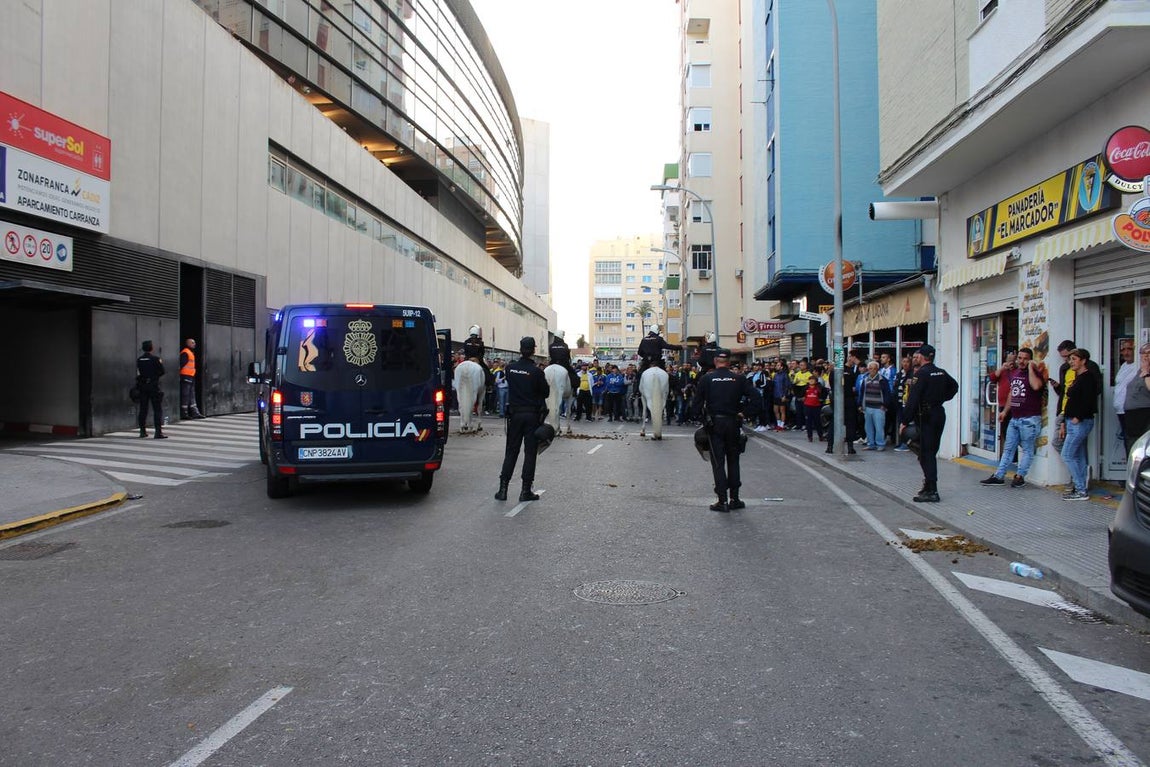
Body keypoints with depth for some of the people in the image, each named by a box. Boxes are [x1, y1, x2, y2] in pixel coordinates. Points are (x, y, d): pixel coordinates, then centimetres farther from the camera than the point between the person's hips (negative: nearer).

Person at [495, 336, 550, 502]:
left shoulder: (510, 368, -2)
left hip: (515, 413, 3)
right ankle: (526, 491, 6)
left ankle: (503, 488, 9)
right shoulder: (536, 371, -14)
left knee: (511, 451, 11)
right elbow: (546, 392, -4)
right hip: (533, 415, -3)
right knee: (530, 452, 4)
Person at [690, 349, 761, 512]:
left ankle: (722, 500, 0)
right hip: (732, 423, 2)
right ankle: (734, 499, 16)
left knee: (718, 462, 3)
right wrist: (746, 413, 3)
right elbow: (754, 397, -6)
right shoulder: (738, 379, -1)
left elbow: (697, 402, -6)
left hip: (714, 424, -2)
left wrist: (696, 417, 5)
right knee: (733, 460, 14)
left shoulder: (706, 379, -4)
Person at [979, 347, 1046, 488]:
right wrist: (1005, 411, 25)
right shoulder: (1013, 373, 12)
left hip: (1029, 419, -7)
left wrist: (1030, 368, -21)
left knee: (1027, 450, 1)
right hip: (1014, 418, 7)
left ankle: (1020, 476, 7)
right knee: (1008, 448, 11)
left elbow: (1036, 386, -32)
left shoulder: (1035, 373, -8)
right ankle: (998, 476, 15)